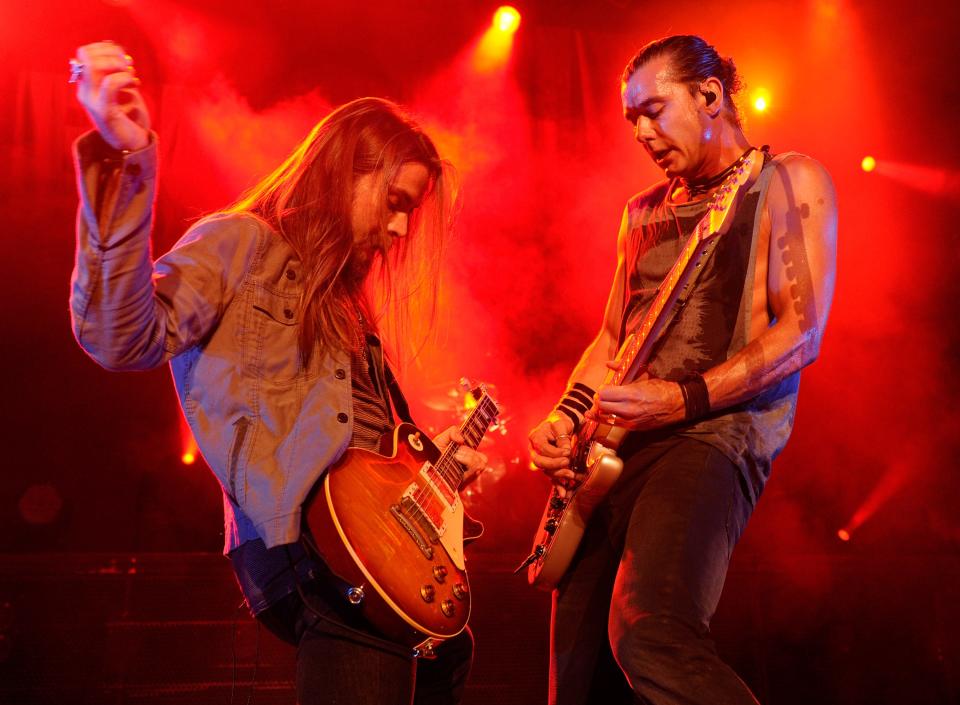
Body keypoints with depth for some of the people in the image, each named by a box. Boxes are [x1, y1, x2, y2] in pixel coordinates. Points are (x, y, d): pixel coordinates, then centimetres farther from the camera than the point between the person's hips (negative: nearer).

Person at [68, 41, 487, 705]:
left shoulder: (338, 290, 23)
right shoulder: (241, 244, -2)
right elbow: (122, 339, -22)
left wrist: (430, 457, 16)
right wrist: (125, 168, -32)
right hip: (312, 545, -9)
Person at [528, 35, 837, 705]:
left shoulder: (788, 180, 3)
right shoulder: (644, 213, 22)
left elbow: (802, 332, -8)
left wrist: (684, 398, -18)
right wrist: (567, 416, 6)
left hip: (718, 429, -7)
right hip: (613, 443, 7)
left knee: (647, 632, -31)